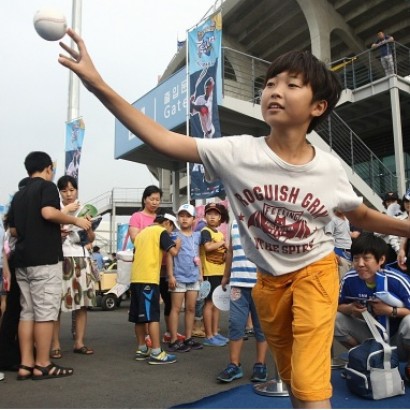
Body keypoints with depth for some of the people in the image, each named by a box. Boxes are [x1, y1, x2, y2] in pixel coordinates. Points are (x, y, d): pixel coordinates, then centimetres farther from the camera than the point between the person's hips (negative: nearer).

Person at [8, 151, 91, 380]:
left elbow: (13, 230, 19)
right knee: (46, 312, -3)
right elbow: (48, 213, -22)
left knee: (27, 312, 8)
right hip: (45, 259, -8)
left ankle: (26, 364, 10)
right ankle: (43, 365, 1)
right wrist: (75, 220, -10)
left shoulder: (19, 195, 19)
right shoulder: (47, 186, -4)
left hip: (23, 260, 8)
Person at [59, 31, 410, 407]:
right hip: (269, 279, 1)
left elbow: (359, 215, 4)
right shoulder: (237, 152, -20)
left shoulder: (330, 167, -16)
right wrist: (97, 84, -32)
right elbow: (163, 140, -26)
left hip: (315, 271, -1)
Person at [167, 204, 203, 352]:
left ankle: (188, 338, 20)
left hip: (194, 278, 5)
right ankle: (174, 341, 3)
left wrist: (201, 274, 15)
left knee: (191, 308, 10)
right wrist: (171, 275, -12)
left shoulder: (197, 236, 11)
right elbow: (169, 256, -6)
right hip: (179, 277, -5)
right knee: (176, 308, 0)